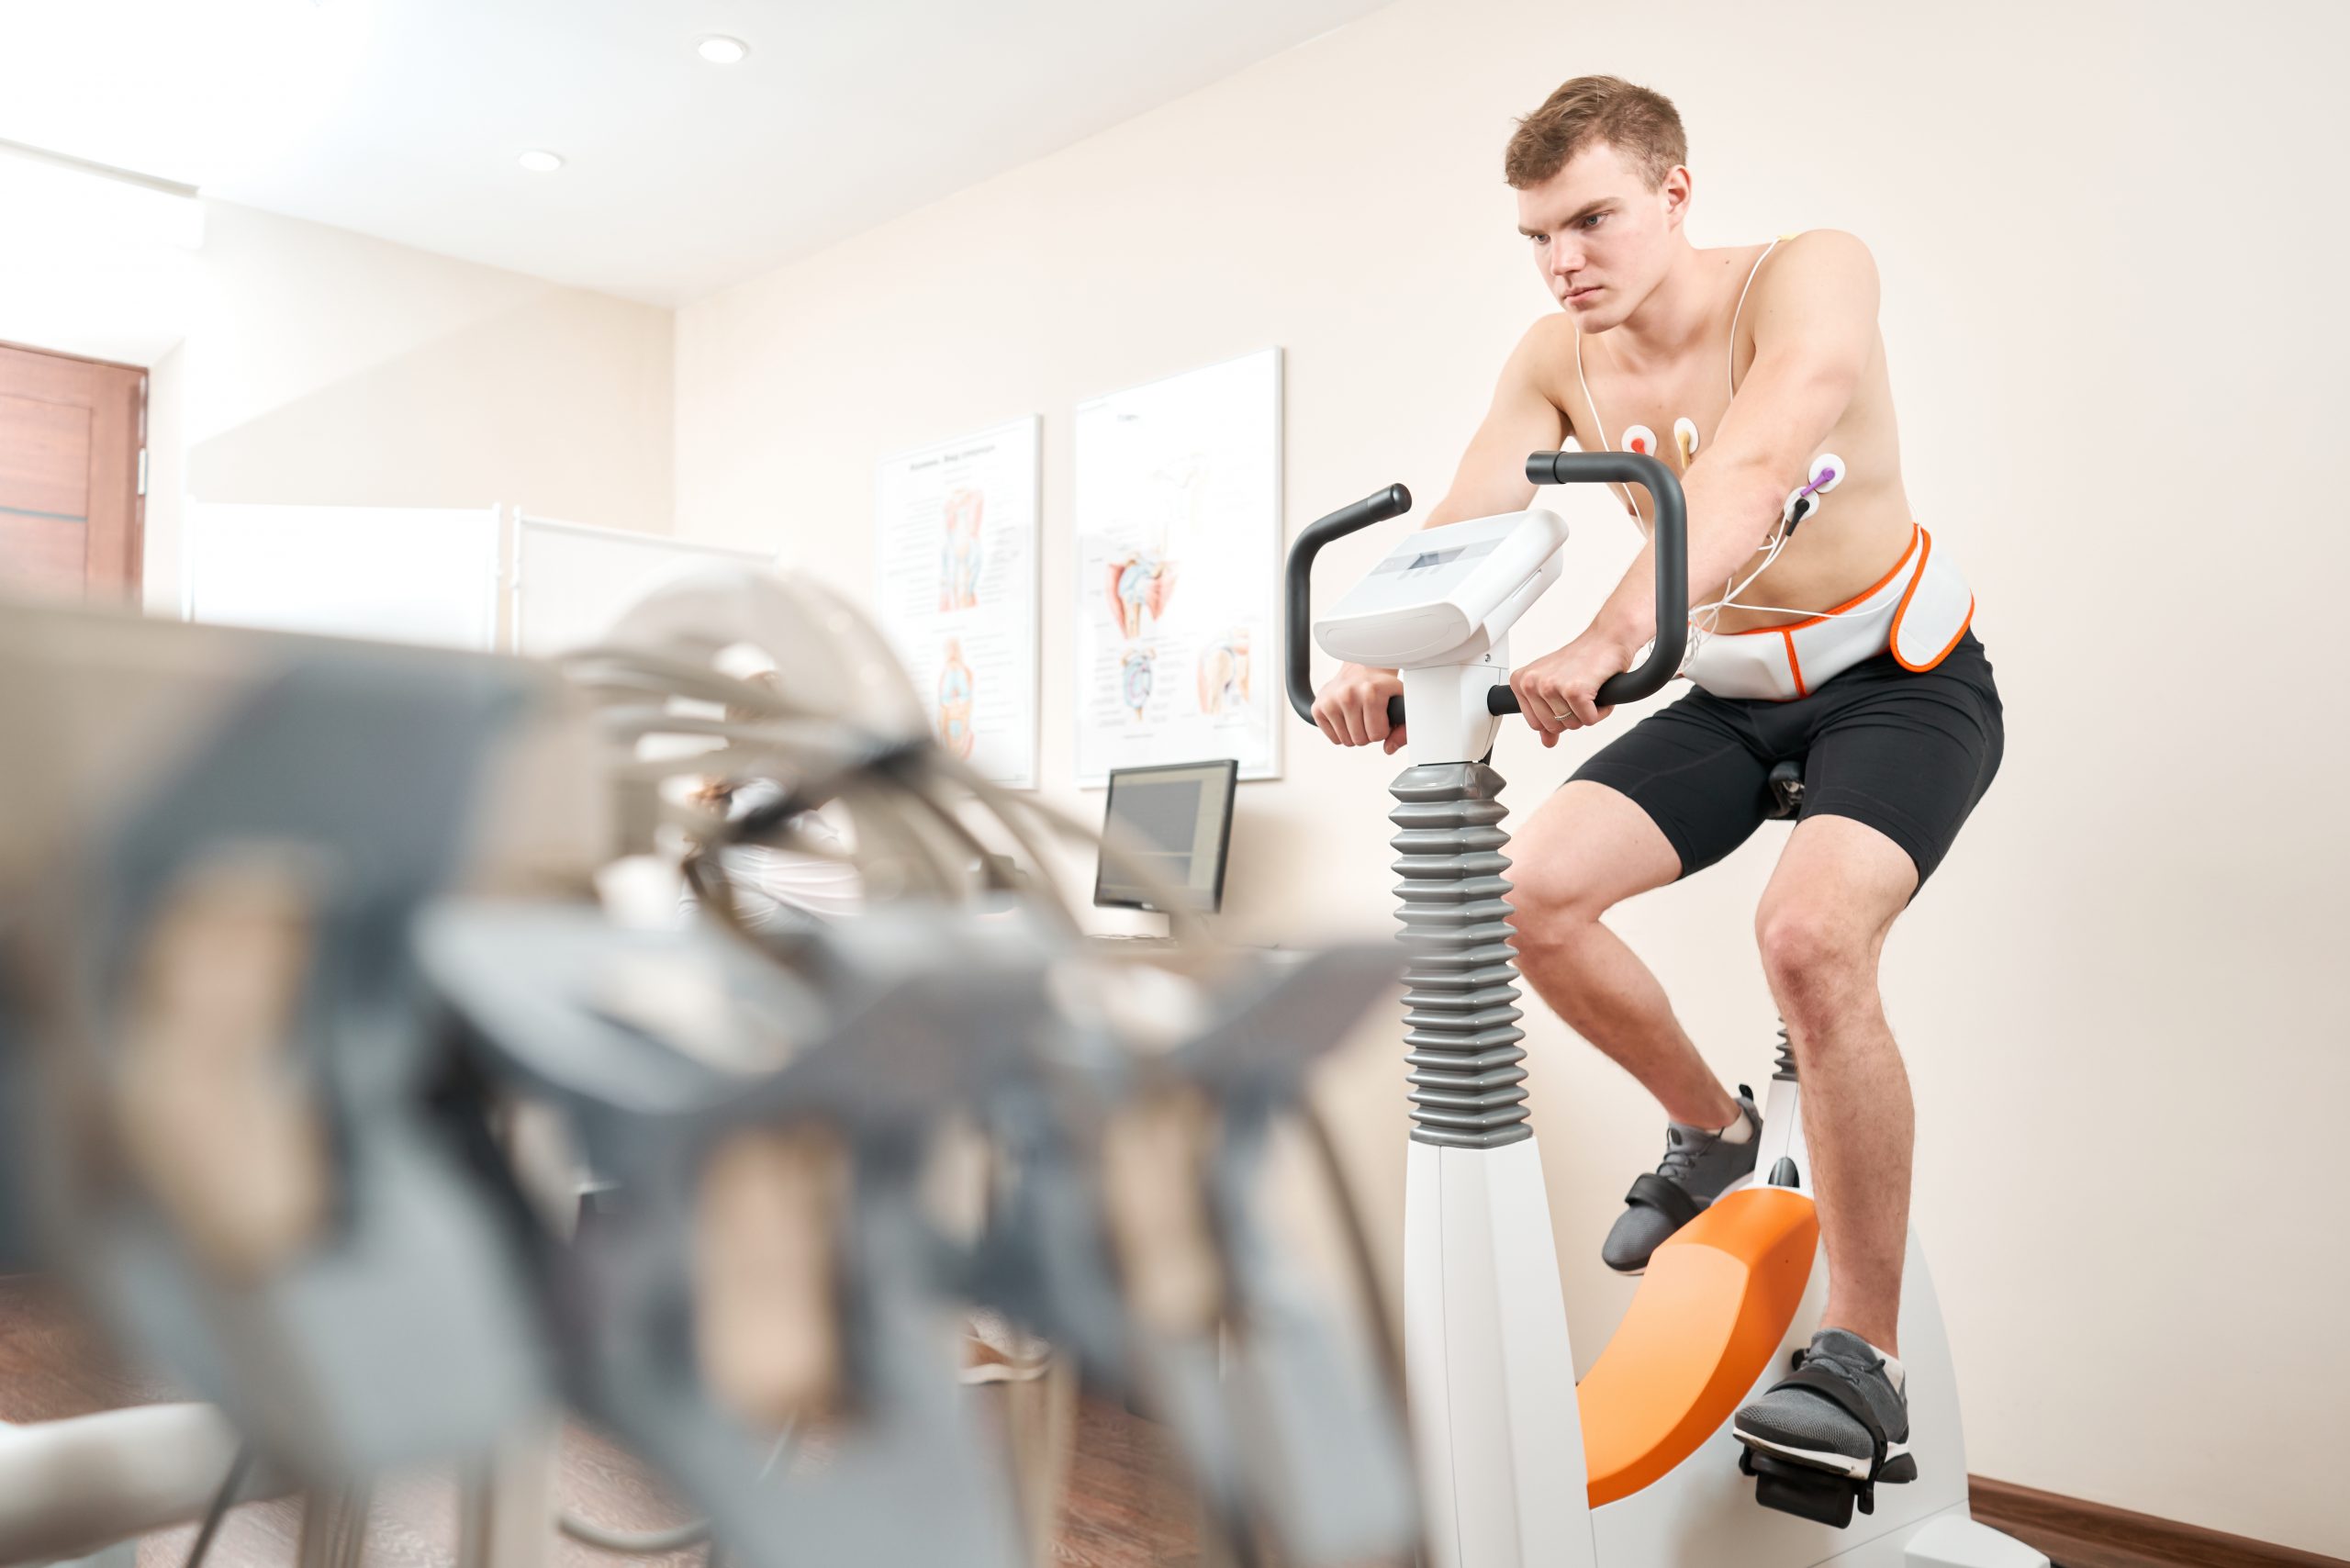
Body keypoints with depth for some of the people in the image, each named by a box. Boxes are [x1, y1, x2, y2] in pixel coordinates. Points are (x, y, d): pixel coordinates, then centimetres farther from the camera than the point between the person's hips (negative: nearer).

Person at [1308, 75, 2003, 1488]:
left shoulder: (1810, 274, -21)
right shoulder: (1557, 360, -6)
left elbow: (1749, 473, -40)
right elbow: (1460, 531, -19)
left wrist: (1610, 639, -56)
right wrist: (1383, 659, -40)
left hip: (1902, 680, -5)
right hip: (1734, 695, 5)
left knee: (1810, 932, -31)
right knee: (1536, 889, -14)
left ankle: (1865, 1358, -14)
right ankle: (1712, 1127, 15)